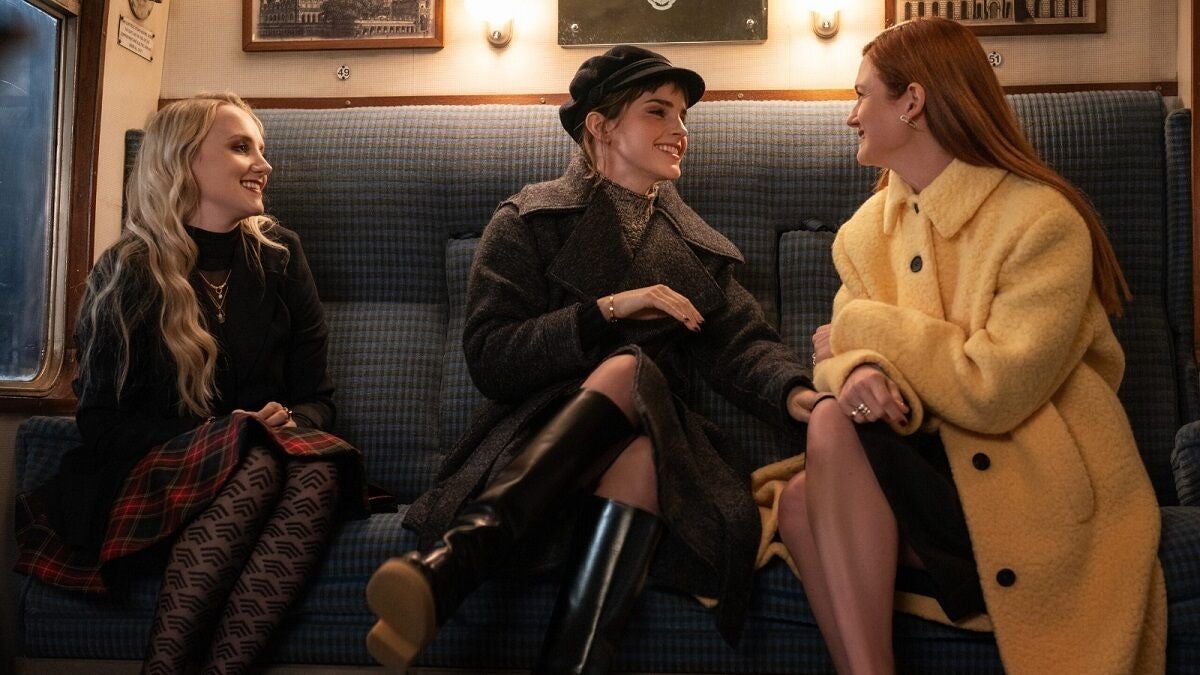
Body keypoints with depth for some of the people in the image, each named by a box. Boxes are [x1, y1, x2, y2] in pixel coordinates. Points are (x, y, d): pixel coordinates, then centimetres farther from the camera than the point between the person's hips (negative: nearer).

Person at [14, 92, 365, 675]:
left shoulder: (277, 255, 8)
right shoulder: (127, 273, 1)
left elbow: (315, 399, 10)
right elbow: (101, 423, 0)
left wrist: (291, 421, -16)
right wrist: (215, 437, -17)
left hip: (253, 462, 3)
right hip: (148, 477, -2)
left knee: (319, 472, -34)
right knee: (258, 463, -36)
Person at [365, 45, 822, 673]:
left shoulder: (697, 245, 21)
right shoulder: (529, 222, 9)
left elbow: (740, 344, 5)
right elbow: (488, 357, -3)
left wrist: (797, 395, -18)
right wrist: (607, 311, -14)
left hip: (660, 436, 2)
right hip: (538, 431, -2)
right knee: (631, 366, -34)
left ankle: (456, 556, -43)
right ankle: (457, 558, -46)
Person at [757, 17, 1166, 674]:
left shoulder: (1044, 220, -14)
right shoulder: (867, 230, 8)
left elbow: (994, 390, -22)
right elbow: (837, 349, 2)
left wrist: (864, 328, -12)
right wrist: (858, 372, -23)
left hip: (1039, 494, -5)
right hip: (935, 466, 5)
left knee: (833, 427, -25)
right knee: (801, 506, -24)